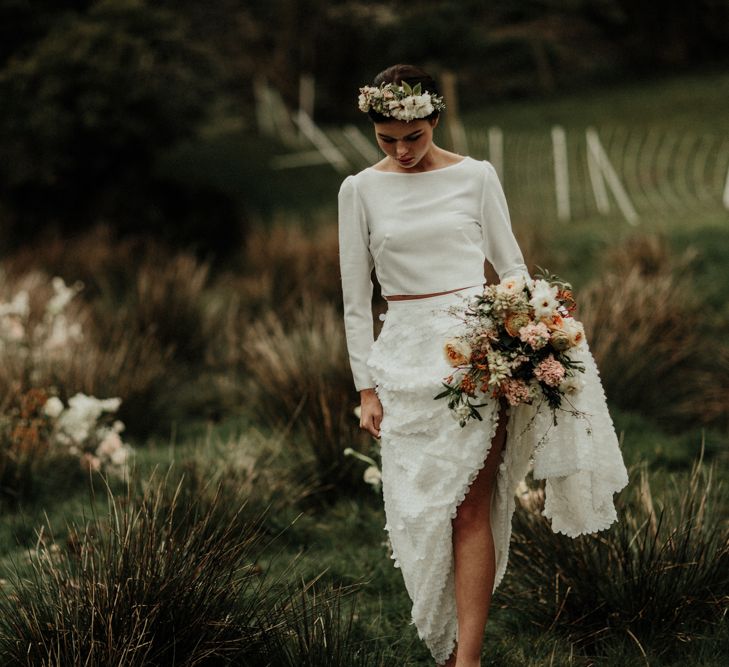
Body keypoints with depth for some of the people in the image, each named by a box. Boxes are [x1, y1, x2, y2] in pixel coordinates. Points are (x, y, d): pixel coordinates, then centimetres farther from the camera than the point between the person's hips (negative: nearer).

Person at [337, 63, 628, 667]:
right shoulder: (361, 190, 5)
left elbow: (511, 265, 10)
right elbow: (357, 299, 7)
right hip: (406, 356, 2)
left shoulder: (475, 176, 2)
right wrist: (366, 388, 3)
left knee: (470, 504, -8)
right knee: (419, 508, 2)